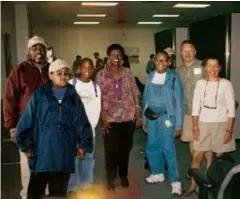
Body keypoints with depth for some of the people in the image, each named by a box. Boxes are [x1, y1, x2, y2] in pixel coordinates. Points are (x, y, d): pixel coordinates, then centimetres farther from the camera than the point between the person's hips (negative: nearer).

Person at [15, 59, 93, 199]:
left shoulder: (74, 97, 8)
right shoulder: (39, 95, 0)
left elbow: (83, 123, 9)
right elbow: (25, 122, 0)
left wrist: (84, 145, 4)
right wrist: (26, 145, -2)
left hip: (64, 156, 2)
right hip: (42, 154, -2)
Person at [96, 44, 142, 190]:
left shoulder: (128, 72, 5)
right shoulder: (102, 75, -1)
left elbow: (135, 92, 7)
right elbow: (99, 98, -5)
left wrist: (138, 112, 1)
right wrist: (103, 118, -12)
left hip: (129, 116, 2)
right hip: (111, 118, -2)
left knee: (126, 147, 13)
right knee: (111, 149, 1)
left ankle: (123, 175, 32)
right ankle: (111, 177, 21)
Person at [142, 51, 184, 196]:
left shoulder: (173, 77, -7)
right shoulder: (151, 76, 7)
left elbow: (179, 100, -7)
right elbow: (146, 98, 10)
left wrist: (178, 124, -10)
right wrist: (144, 119, 10)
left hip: (166, 117, -5)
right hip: (152, 116, 5)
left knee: (168, 149, -4)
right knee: (152, 147, 13)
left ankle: (175, 181, 7)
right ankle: (158, 173, 32)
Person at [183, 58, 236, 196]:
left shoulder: (226, 84, -5)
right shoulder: (200, 83, 3)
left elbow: (231, 109, -6)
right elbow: (196, 106, 4)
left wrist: (229, 130, -10)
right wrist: (195, 127, -1)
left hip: (221, 125, -2)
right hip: (203, 124, 3)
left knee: (220, 158, 6)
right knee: (197, 156, 2)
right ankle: (193, 185, 15)